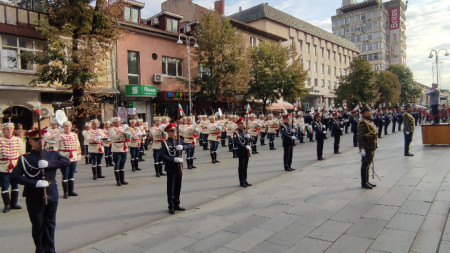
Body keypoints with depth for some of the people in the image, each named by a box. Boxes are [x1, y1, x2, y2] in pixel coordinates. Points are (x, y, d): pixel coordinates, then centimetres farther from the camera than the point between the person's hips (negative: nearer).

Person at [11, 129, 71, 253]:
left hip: (51, 195, 2)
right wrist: (35, 183, -23)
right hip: (34, 197, -2)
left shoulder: (52, 155, 6)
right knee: (38, 224, 8)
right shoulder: (25, 158, -2)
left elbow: (67, 161, -8)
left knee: (50, 223, 13)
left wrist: (49, 163, -22)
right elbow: (15, 175, -12)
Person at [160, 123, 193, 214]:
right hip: (171, 169, -5)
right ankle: (171, 207, 13)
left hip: (179, 168, 6)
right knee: (171, 188, 2)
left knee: (178, 187, 13)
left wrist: (182, 147, -18)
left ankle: (176, 205, 26)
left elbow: (190, 146, 1)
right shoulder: (165, 143, -8)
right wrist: (174, 159, -28)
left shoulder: (179, 141, 9)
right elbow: (163, 156, -19)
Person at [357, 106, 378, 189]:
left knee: (368, 164, 16)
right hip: (366, 148, -10)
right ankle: (364, 183, 6)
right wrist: (362, 149, -26)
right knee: (365, 165, -2)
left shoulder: (370, 122, 16)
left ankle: (367, 181, 26)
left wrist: (374, 147, 23)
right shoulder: (363, 122, -16)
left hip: (372, 147, 10)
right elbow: (360, 137, -22)